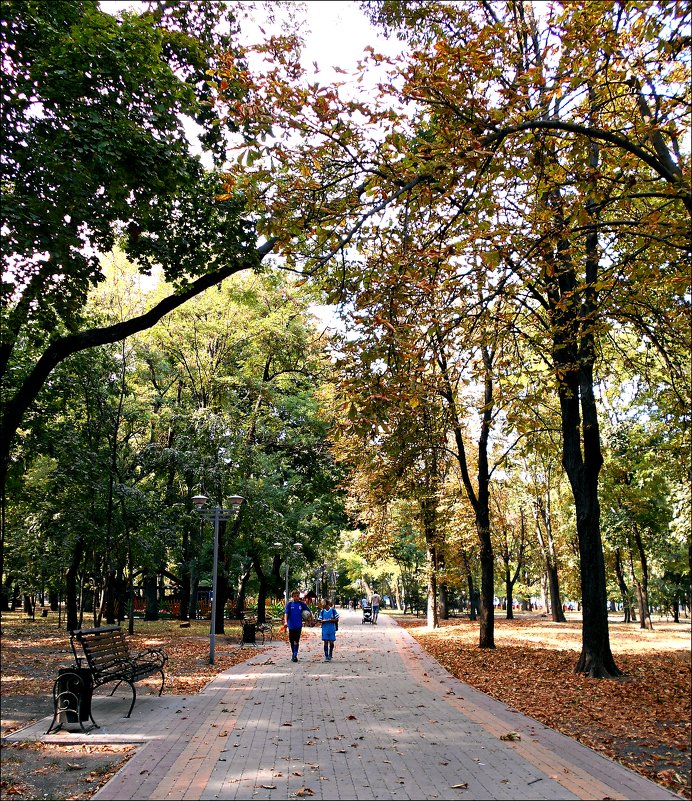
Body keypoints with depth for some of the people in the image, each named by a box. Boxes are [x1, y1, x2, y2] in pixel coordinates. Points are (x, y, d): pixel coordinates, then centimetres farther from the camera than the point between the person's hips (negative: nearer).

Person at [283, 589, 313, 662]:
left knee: (296, 641, -10)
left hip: (298, 626, -1)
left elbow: (309, 611, 10)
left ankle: (295, 655, -7)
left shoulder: (302, 604, 0)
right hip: (291, 625, 1)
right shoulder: (289, 604, -2)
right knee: (291, 641, 11)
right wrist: (285, 622, -25)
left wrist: (312, 619, 11)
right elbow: (286, 613, -10)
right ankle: (293, 654, 27)